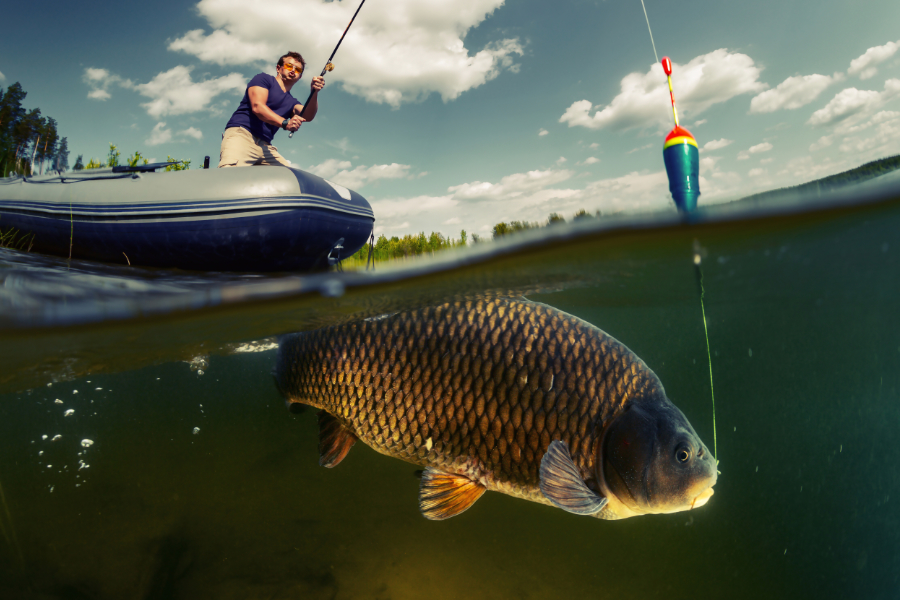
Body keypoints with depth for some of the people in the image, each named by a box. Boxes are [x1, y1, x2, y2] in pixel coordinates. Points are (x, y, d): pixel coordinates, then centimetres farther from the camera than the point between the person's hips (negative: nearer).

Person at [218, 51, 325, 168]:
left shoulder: (291, 102, 26)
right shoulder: (264, 79, 11)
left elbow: (307, 116, 4)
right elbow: (257, 107, -7)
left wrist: (314, 93, -14)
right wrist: (285, 123, -21)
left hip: (265, 146, 6)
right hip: (241, 133, -6)